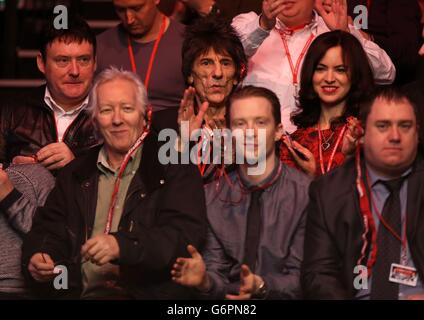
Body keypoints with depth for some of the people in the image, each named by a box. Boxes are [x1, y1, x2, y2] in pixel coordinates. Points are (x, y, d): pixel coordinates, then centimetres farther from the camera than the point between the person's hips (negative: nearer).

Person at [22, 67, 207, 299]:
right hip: (79, 291, 6)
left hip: (148, 291, -6)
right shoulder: (75, 174, 23)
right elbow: (48, 230, 25)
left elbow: (187, 234, -7)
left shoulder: (175, 169, 6)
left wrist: (123, 244, -21)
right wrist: (35, 259, 1)